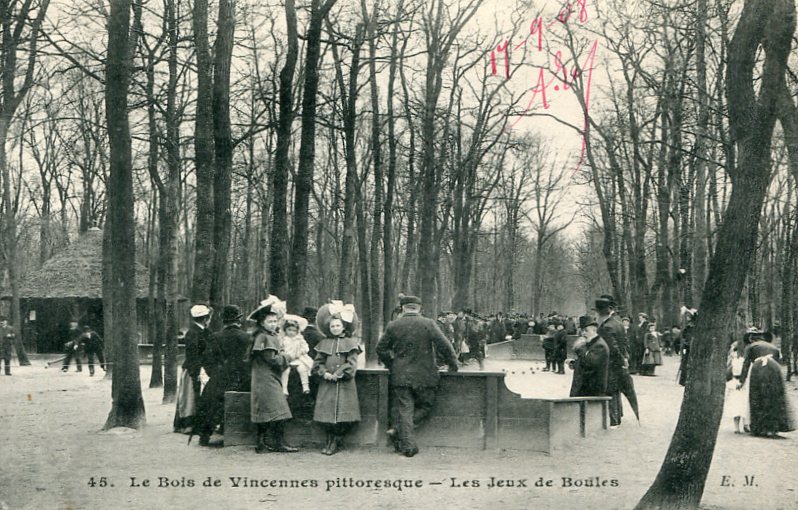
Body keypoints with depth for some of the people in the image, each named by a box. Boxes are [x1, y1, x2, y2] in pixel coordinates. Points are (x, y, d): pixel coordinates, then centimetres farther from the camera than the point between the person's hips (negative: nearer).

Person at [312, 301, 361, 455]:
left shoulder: (350, 343, 3)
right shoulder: (324, 343, 13)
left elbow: (351, 363, -5)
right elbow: (317, 362, 9)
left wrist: (338, 374, -14)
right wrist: (325, 373, -9)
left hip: (344, 384, -3)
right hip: (327, 384, 3)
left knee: (343, 412, -4)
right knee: (326, 412, 0)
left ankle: (336, 440, 8)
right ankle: (330, 440, 12)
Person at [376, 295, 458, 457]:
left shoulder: (392, 326, 1)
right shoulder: (428, 324, -5)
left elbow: (381, 349, 6)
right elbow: (444, 346, -9)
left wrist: (391, 365, 19)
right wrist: (453, 364, 4)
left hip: (400, 376, 2)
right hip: (425, 376, -1)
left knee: (404, 410, 6)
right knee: (424, 407, 13)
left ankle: (407, 445, 1)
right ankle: (398, 430, -2)